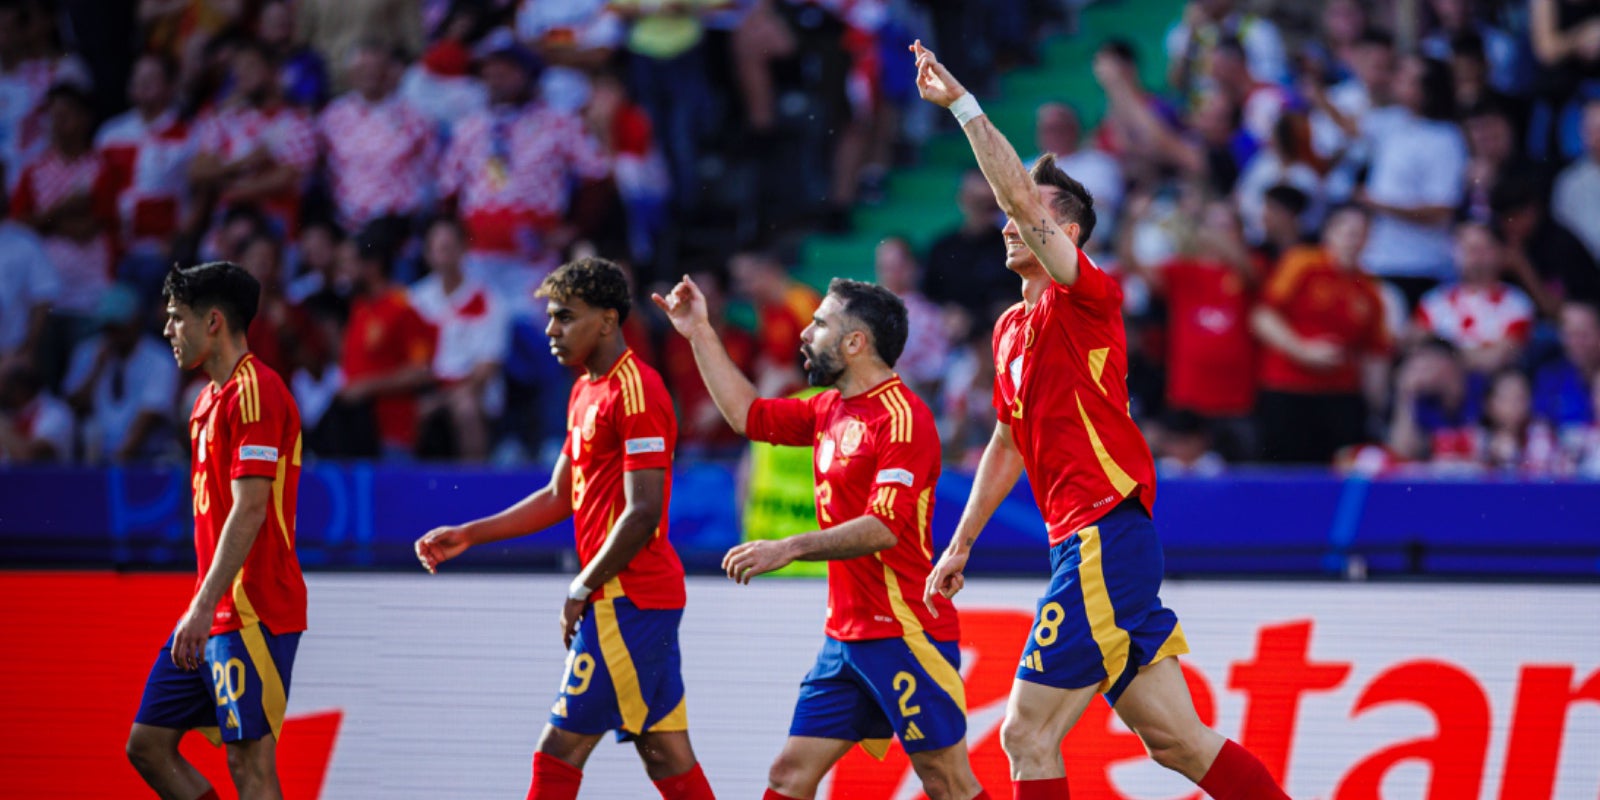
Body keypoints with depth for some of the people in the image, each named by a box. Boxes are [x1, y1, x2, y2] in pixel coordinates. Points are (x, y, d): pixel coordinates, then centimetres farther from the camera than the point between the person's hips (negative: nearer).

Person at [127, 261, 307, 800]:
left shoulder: (255, 392, -13)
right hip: (212, 618, 10)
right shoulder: (212, 398, 18)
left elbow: (249, 509, -21)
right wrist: (201, 609, 19)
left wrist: (204, 608, -24)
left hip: (253, 614, -10)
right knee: (148, 745, 8)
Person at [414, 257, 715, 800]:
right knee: (666, 756, 7)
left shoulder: (635, 390, -14)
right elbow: (560, 497, 24)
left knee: (559, 750, -8)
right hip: (647, 595, 10)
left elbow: (643, 512, -20)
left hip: (628, 597, -10)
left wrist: (582, 590, -15)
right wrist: (468, 536, 17)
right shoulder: (586, 392, 17)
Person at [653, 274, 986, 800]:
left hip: (906, 636, -9)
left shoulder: (901, 417, -14)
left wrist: (789, 549, -27)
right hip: (847, 637, 9)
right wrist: (700, 334, 26)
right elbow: (747, 414, 27)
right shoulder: (831, 410, 14)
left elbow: (883, 528, -24)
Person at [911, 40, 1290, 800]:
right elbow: (1008, 444, 29)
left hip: (1104, 540, -9)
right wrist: (960, 546, 29)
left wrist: (962, 104, -19)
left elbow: (1022, 196, -19)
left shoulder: (1086, 298, -6)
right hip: (1089, 546, 9)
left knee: (1027, 735, -9)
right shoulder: (1012, 328, 19)